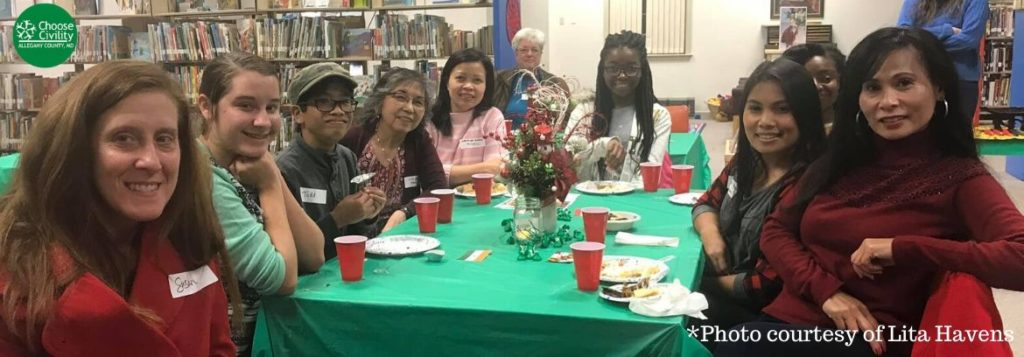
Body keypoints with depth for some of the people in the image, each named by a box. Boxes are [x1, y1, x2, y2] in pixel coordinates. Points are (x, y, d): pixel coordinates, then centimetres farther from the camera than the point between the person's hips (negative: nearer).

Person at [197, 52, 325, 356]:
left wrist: (275, 178, -10)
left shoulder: (248, 169, 2)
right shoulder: (202, 178, -21)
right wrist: (269, 186, -12)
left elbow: (313, 258, -2)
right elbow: (283, 278, -20)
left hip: (265, 325, 7)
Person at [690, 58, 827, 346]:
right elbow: (706, 202, 14)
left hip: (755, 316, -7)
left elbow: (765, 286, -24)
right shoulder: (746, 162, 0)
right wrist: (710, 234, -8)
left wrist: (712, 280, -7)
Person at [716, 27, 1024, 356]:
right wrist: (827, 290, -7)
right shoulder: (840, 161, 14)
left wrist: (902, 248, -19)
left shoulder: (958, 177, -3)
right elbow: (775, 231, 10)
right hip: (787, 318, 6)